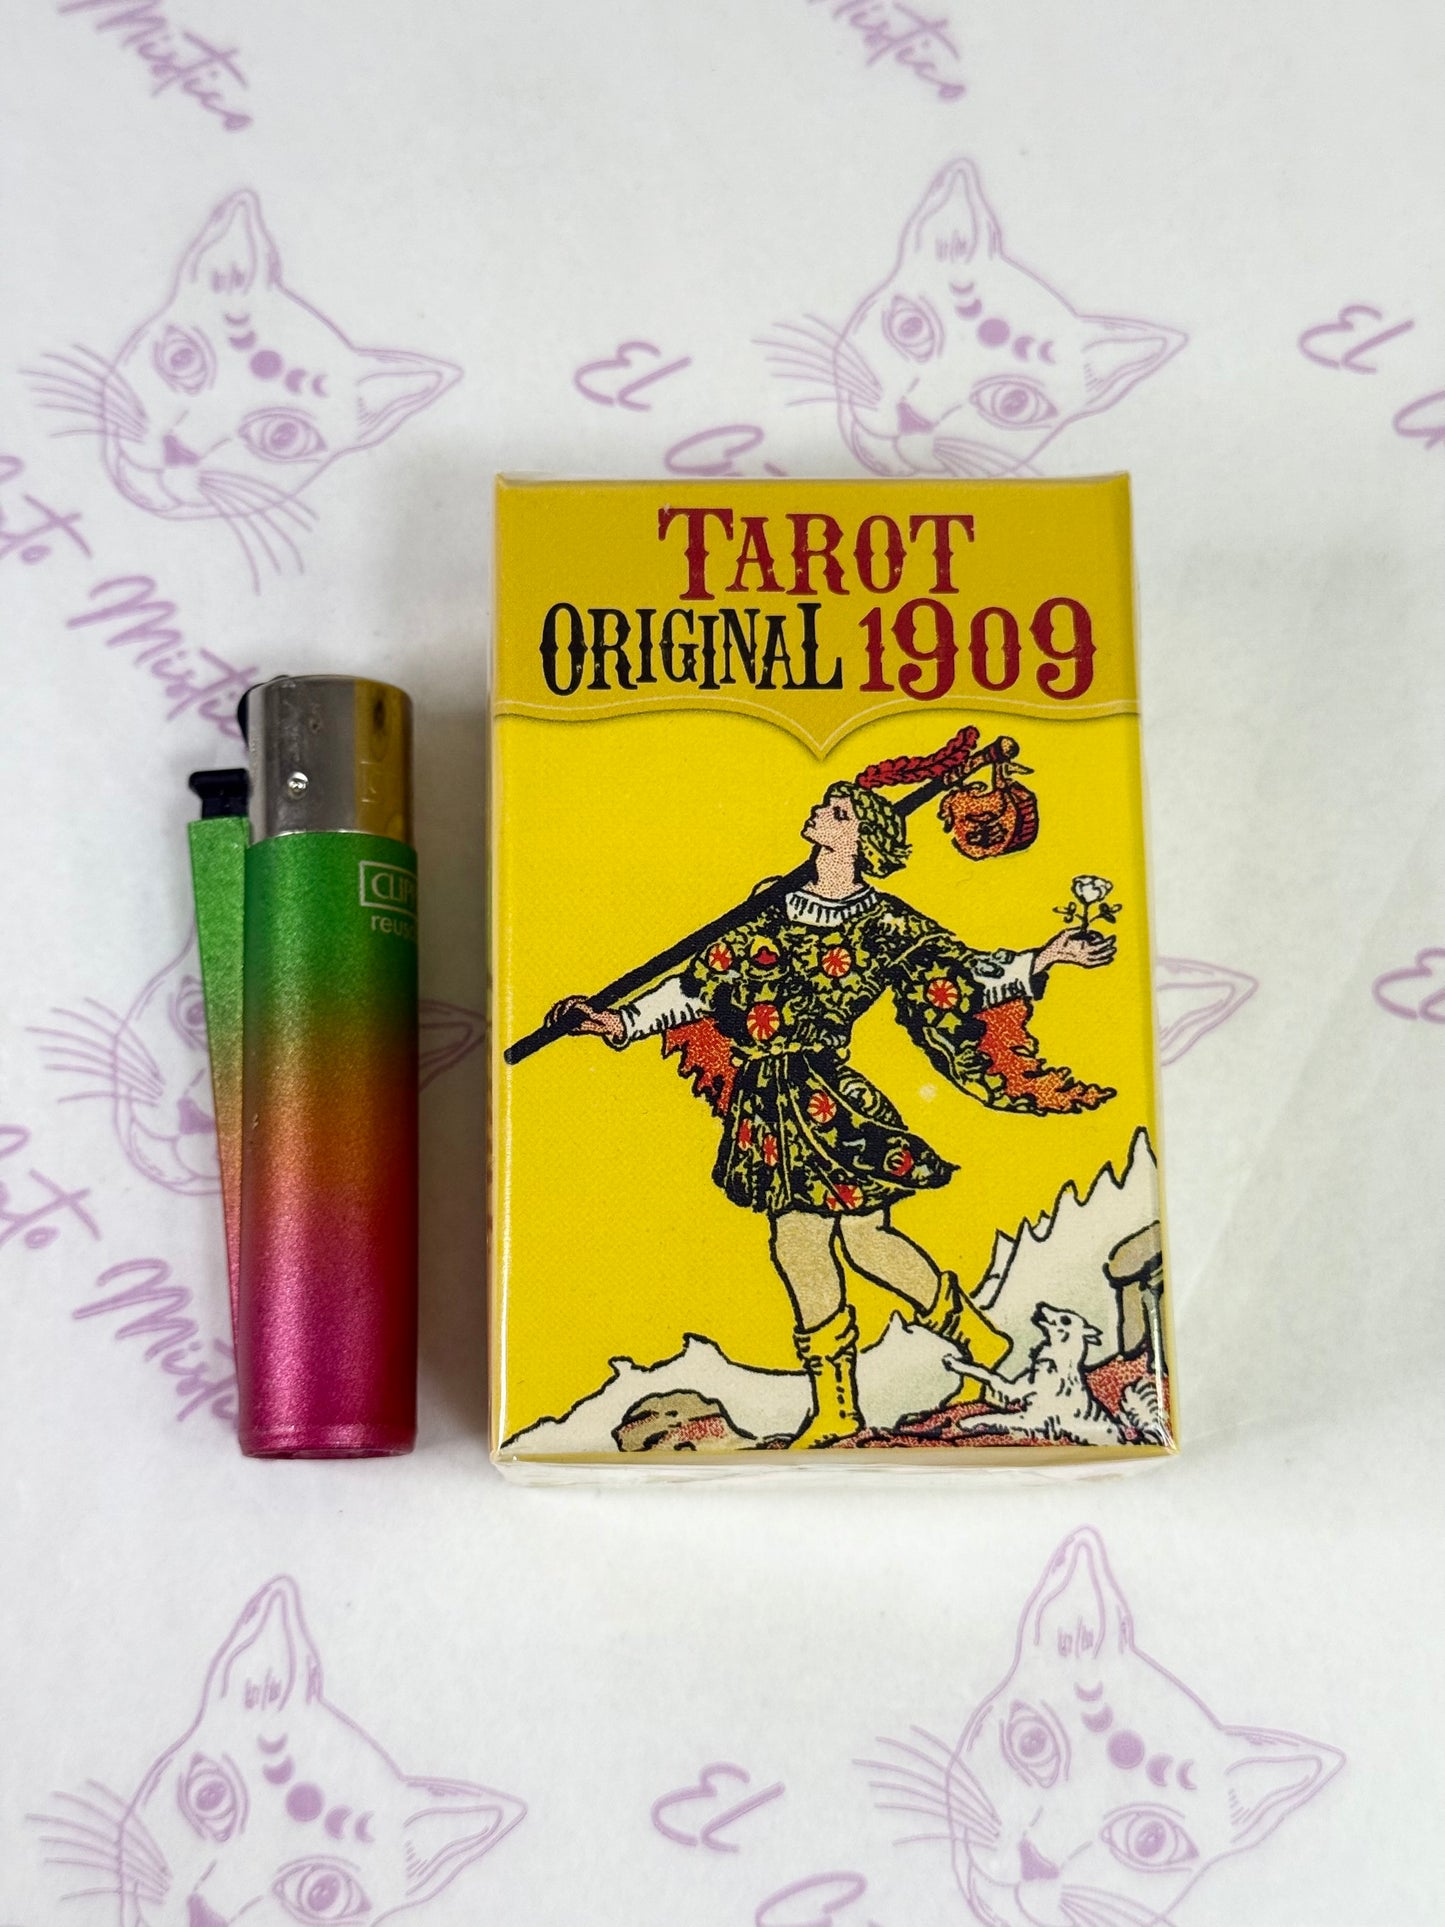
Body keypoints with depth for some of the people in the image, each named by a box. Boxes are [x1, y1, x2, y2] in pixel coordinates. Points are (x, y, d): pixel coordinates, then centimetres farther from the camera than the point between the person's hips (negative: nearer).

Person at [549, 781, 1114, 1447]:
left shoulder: (884, 922, 2)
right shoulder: (773, 909, 13)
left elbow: (966, 973, 1)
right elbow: (700, 985, 14)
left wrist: (1041, 959, -9)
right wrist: (622, 1022, 8)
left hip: (826, 1093, -4)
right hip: (768, 1100, 4)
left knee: (862, 1234, -6)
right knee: (796, 1244, 5)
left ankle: (979, 1338, 21)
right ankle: (835, 1412, 18)